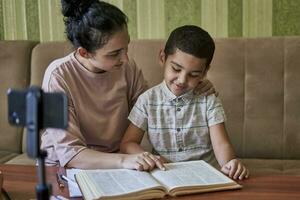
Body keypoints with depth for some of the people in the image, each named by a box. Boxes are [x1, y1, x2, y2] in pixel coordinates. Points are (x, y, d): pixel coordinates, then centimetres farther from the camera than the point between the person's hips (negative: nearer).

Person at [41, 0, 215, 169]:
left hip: (115, 163, 1)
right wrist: (123, 160, -40)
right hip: (66, 166, -1)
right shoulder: (58, 76, -21)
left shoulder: (127, 68, -8)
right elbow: (68, 153, -26)